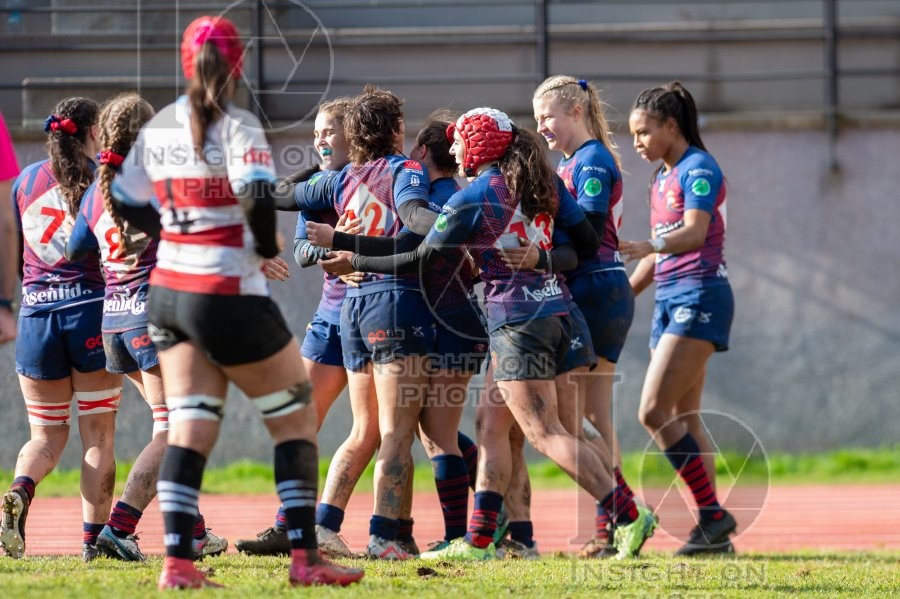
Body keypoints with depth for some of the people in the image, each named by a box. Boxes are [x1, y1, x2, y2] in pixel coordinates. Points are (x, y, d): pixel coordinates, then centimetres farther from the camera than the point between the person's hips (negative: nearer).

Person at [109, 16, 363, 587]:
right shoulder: (236, 126, -13)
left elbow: (127, 202, 15)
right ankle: (305, 557, 4)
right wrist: (267, 245, -9)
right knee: (297, 417, 7)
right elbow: (258, 195, -26)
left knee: (190, 426, 5)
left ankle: (177, 561, -7)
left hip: (169, 293, 6)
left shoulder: (157, 128, 6)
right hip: (229, 298, -6)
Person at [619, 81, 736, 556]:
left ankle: (712, 513, -12)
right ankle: (713, 531, 4)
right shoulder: (661, 179, 18)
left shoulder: (698, 168, -9)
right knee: (683, 418, 4)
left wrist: (648, 246, -41)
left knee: (654, 412, -16)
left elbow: (694, 233, -24)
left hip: (699, 295, -9)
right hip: (669, 299, 9)